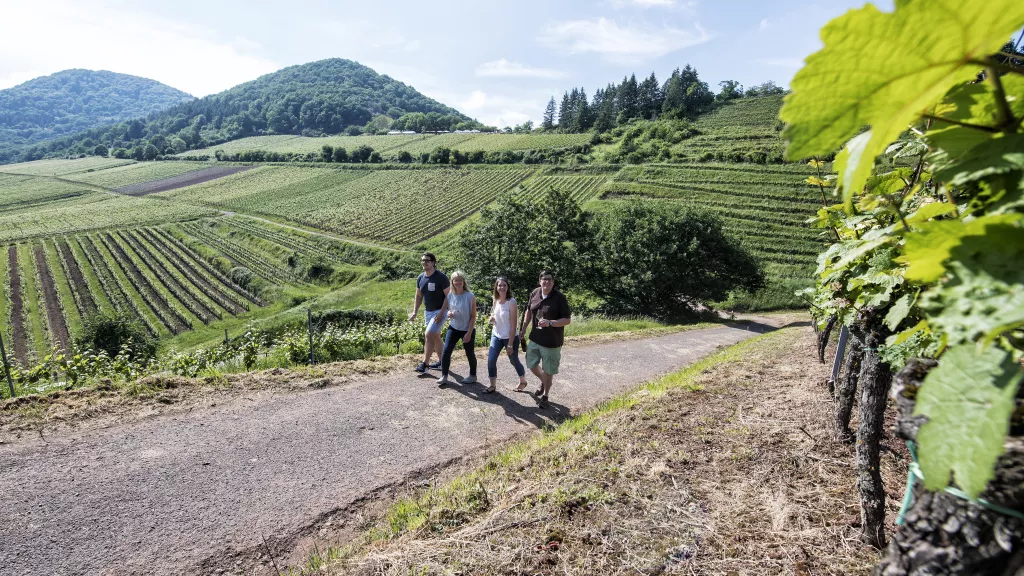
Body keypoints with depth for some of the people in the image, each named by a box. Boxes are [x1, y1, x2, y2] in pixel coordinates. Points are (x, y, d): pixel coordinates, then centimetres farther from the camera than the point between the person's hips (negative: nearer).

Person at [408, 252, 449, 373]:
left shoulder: (441, 277, -16)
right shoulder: (420, 278, 4)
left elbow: (448, 295, -16)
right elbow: (418, 296, 12)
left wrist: (441, 313, -22)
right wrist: (414, 312, 3)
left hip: (439, 312, -7)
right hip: (427, 312, 7)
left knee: (429, 335, -17)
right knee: (435, 336, 16)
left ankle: (425, 364, -11)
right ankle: (441, 361, 29)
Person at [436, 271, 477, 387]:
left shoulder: (470, 296, -16)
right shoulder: (450, 295, -3)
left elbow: (473, 316, -13)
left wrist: (469, 333, -16)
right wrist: (449, 314, -12)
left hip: (467, 330, -4)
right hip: (453, 328, 4)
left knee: (469, 354, 10)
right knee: (446, 351, -6)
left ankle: (473, 375, 31)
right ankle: (444, 376, 7)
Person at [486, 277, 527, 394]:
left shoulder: (512, 302, -20)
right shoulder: (495, 300, -2)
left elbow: (513, 326, -19)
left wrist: (510, 344, -19)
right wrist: (491, 319, -9)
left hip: (510, 337, -5)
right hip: (496, 335, 5)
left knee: (514, 361, 13)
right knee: (491, 360, -3)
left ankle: (523, 381, 38)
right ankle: (492, 386, 14)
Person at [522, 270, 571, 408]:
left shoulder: (559, 298, -17)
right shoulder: (535, 294, -2)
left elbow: (567, 319, -16)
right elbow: (529, 310, 15)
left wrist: (550, 323, -29)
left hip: (552, 341, -5)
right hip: (535, 338, 5)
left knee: (548, 370, 8)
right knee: (531, 365, 16)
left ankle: (545, 395, 30)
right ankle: (544, 383, 45)